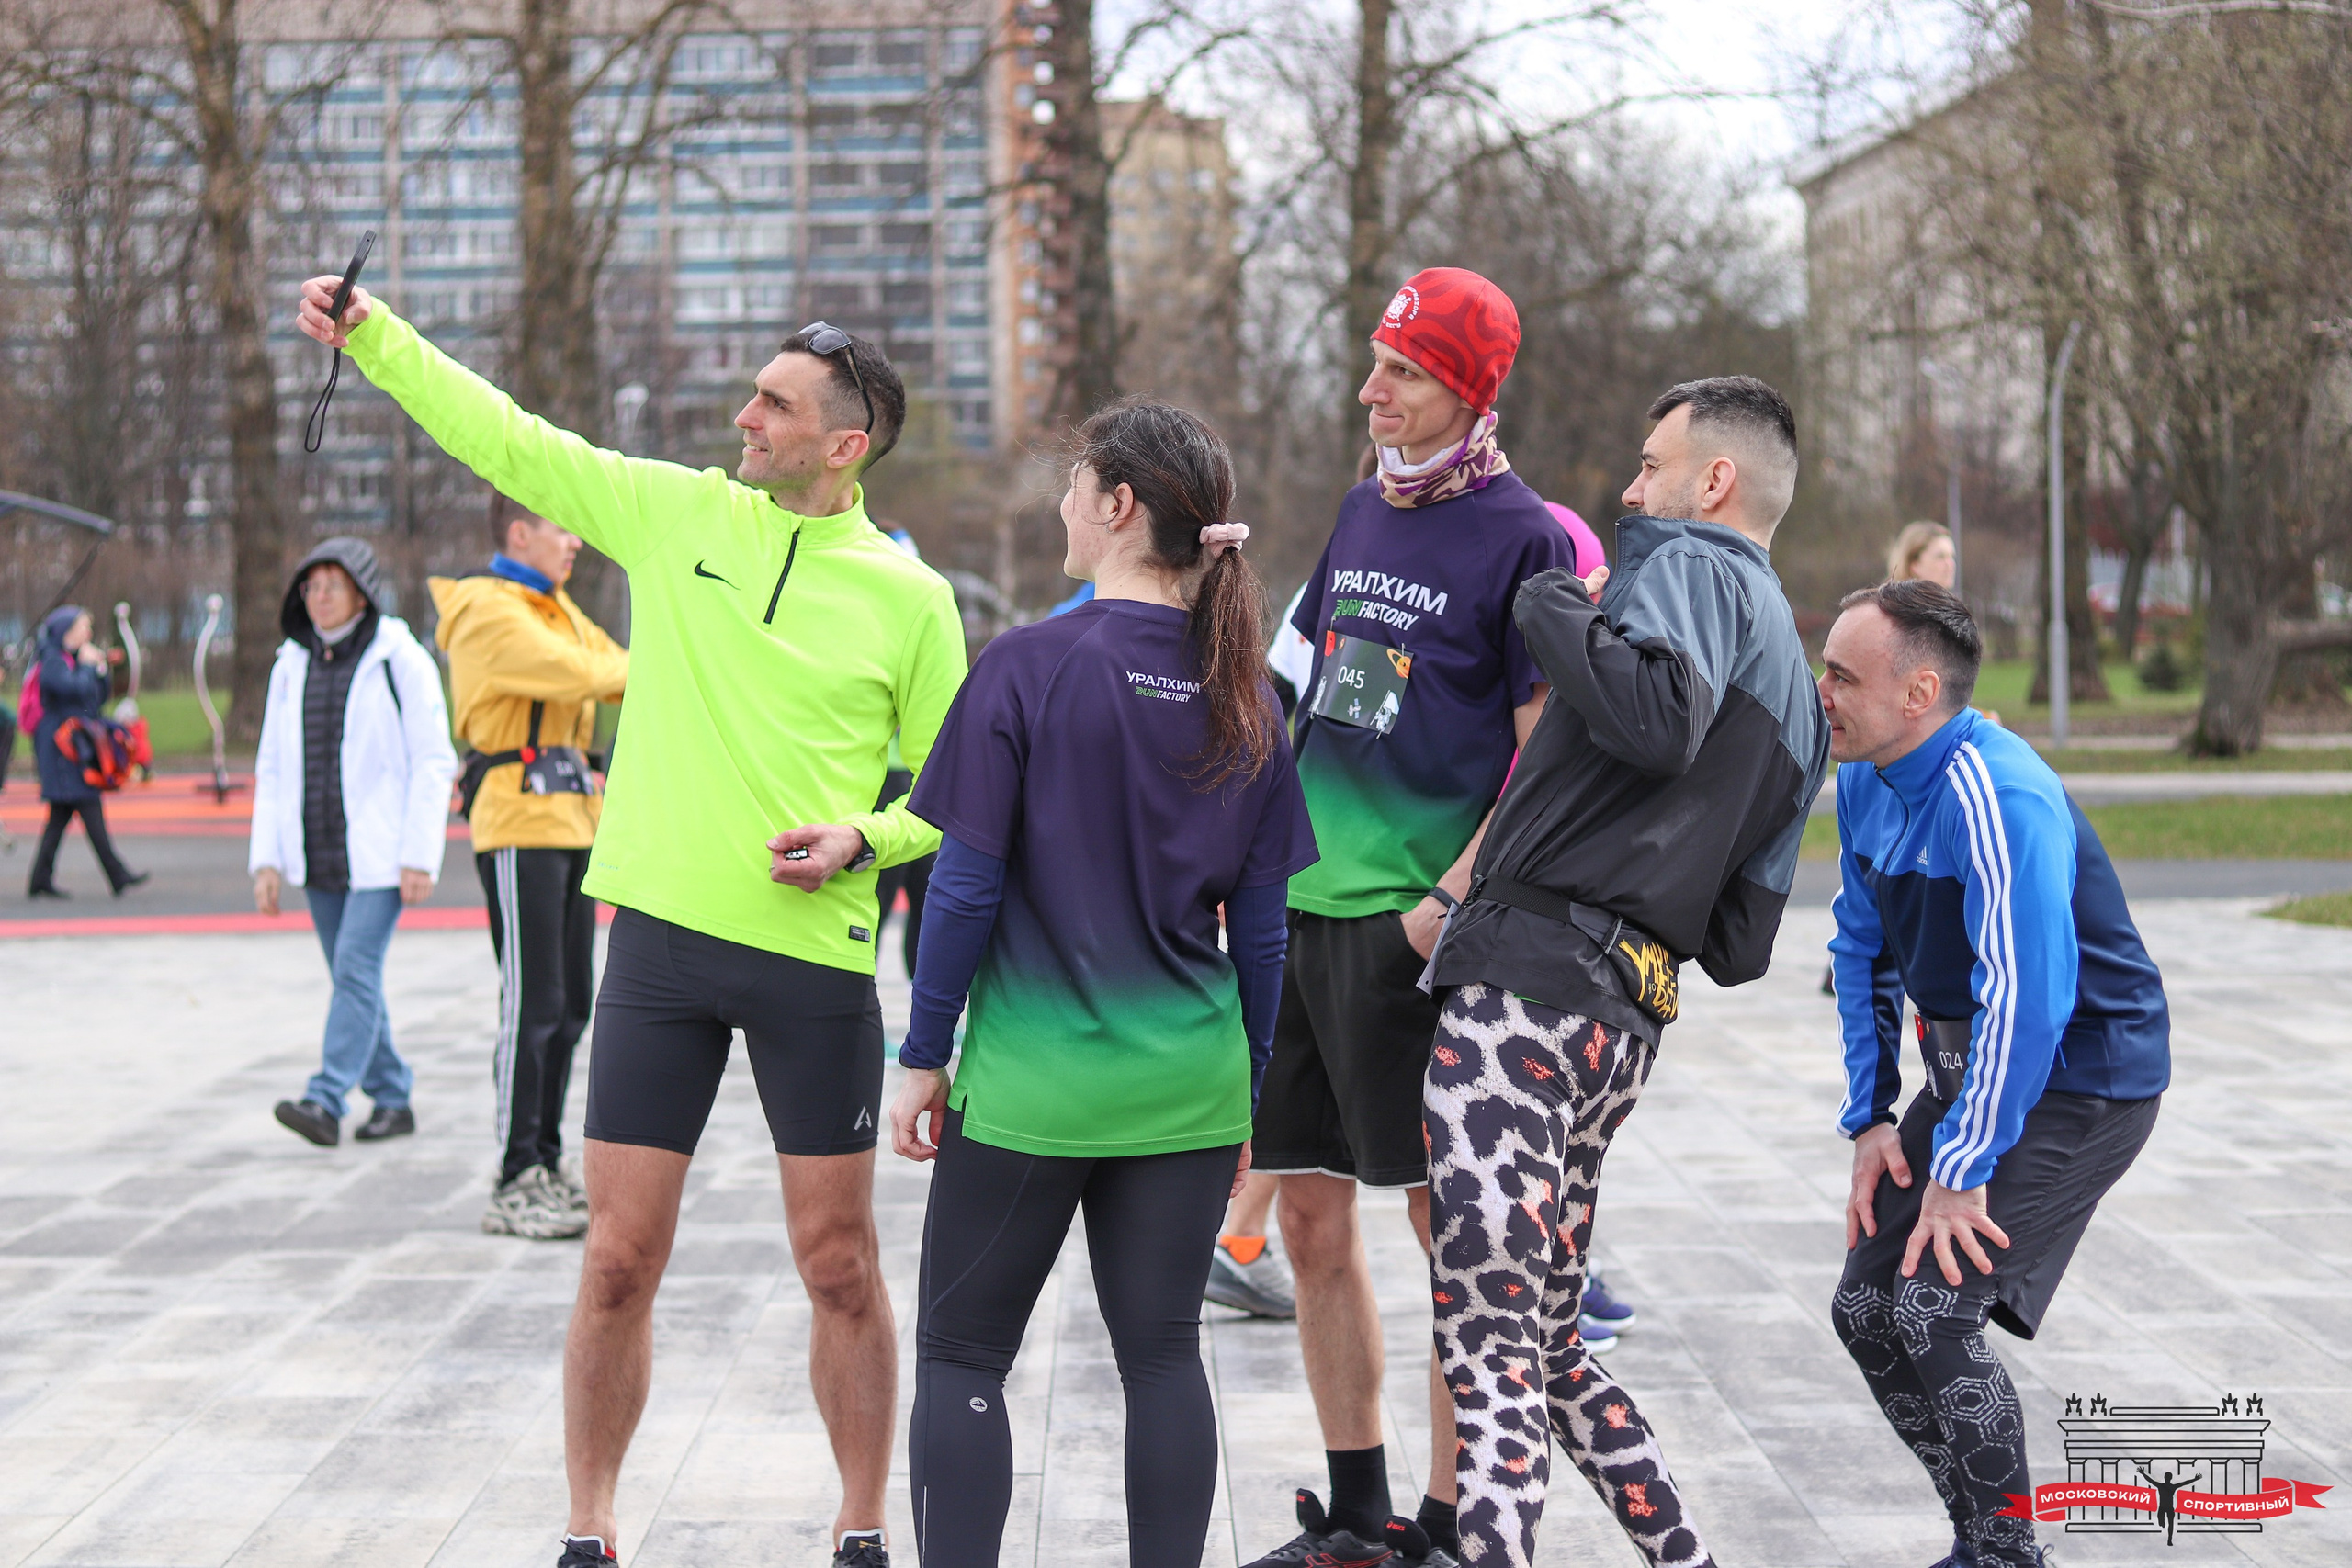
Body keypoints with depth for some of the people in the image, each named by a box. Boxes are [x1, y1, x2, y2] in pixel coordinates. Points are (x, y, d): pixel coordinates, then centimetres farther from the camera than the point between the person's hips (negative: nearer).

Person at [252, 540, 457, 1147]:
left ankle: (326, 1101, -18)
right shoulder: (291, 667, 9)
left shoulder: (401, 661, -6)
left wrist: (420, 857, -13)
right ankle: (392, 1098, 18)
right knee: (353, 977, 9)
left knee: (356, 967, -14)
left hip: (380, 852, -6)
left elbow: (433, 764, -7)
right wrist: (266, 858, 4)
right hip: (318, 858, 6)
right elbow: (272, 768, 12)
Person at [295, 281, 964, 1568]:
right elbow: (506, 439, 8)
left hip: (815, 956, -2)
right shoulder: (678, 513, 5)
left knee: (840, 1266, 5)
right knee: (620, 1261, 4)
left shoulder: (910, 599, -1)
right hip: (661, 935, 2)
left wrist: (863, 840, -12)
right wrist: (372, 335, 4)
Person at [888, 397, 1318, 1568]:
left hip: (1033, 1081, -4)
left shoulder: (1030, 667, -12)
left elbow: (967, 887, -10)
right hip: (1190, 1086, 4)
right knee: (1162, 1351, 11)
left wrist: (924, 1057, -1)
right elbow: (1260, 921, 6)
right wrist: (1248, 1090, 16)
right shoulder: (1240, 694, 2)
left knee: (961, 1355, 7)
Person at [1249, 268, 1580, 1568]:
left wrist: (1452, 900, -18)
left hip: (1412, 924, -8)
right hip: (1301, 903, 8)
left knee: (1449, 1219, -2)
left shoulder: (1527, 538, -7)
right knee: (1310, 1215, 10)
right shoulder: (1363, 512, 14)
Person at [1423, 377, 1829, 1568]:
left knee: (1486, 1356, -12)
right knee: (1545, 1343, 21)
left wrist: (1553, 607, -9)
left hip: (1529, 977, -10)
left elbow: (1661, 717, -24)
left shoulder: (1694, 566, 0)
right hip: (1625, 1015, 10)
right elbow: (1740, 947, 22)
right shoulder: (1797, 696, 25)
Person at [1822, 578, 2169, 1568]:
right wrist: (1869, 1120, 6)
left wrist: (1962, 1172, -27)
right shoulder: (1866, 779, 0)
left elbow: (2026, 997, -33)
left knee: (1933, 1311, -19)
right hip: (1966, 1069, 9)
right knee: (1865, 1310, 7)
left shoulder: (1997, 796, -28)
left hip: (2079, 1083, -9)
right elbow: (1862, 950, 12)